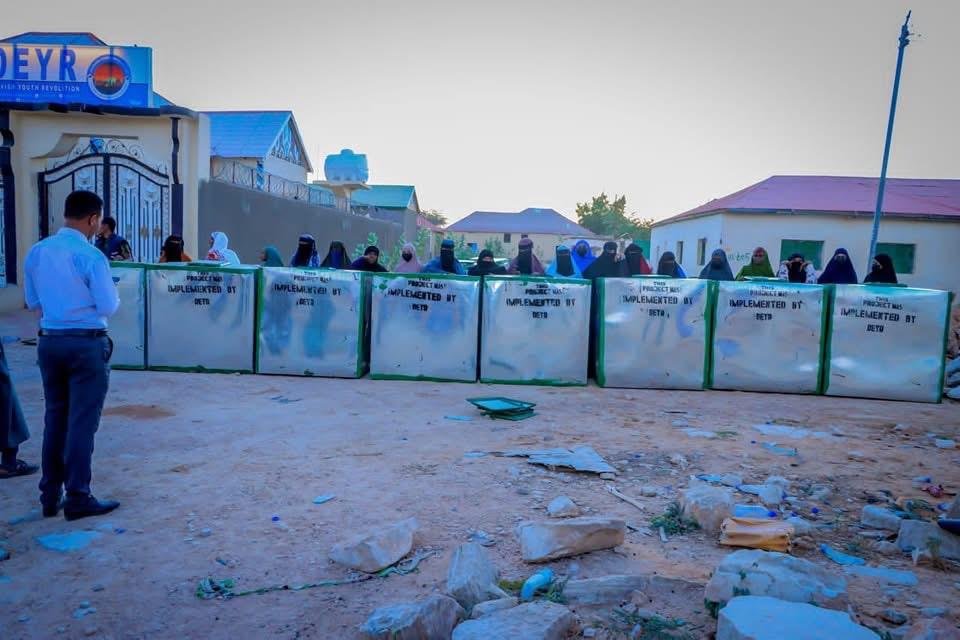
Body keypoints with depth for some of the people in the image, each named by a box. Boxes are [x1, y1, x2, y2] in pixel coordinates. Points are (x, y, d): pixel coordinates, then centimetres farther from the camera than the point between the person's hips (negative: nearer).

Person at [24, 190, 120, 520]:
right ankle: (78, 498, 9)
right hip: (86, 344, -6)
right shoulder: (91, 257, -15)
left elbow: (32, 301, 14)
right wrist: (113, 295, 8)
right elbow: (109, 308, -12)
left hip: (48, 342, 6)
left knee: (55, 418, 15)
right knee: (82, 421, 2)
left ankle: (50, 496, 23)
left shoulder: (36, 252, 5)